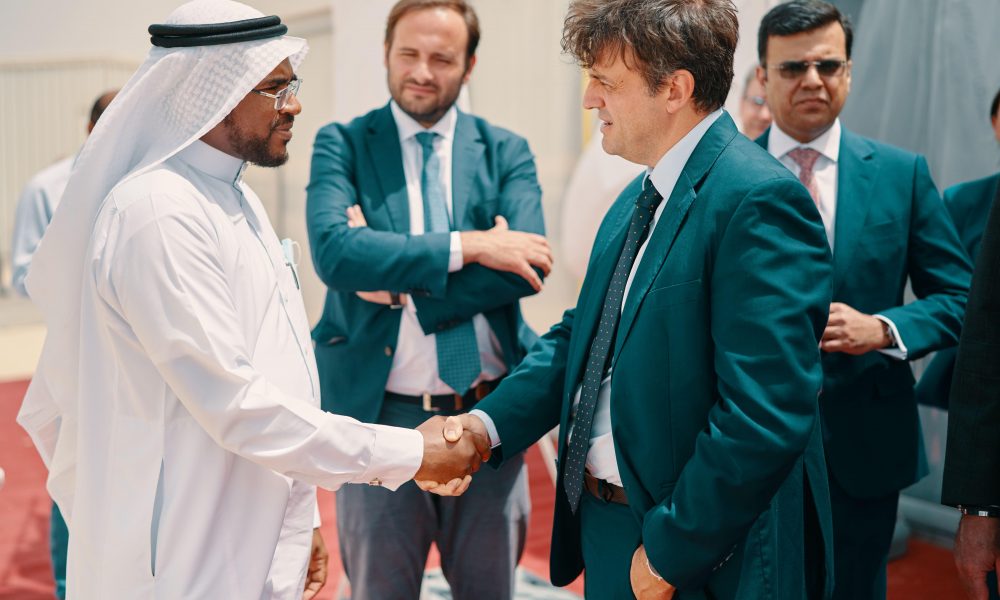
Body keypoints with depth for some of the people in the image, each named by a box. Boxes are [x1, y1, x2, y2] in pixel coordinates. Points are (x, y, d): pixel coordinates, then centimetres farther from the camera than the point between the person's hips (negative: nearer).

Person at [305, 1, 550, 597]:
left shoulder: (507, 151, 4)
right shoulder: (341, 143, 0)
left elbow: (524, 269, -11)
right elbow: (334, 251, -18)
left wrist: (402, 287, -16)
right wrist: (468, 245, -21)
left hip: (489, 415, 2)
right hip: (379, 415, -1)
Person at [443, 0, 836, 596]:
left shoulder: (758, 200, -21)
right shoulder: (638, 200, 9)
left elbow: (766, 417, -26)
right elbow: (582, 335, 14)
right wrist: (491, 421, -1)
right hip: (607, 526, 8)